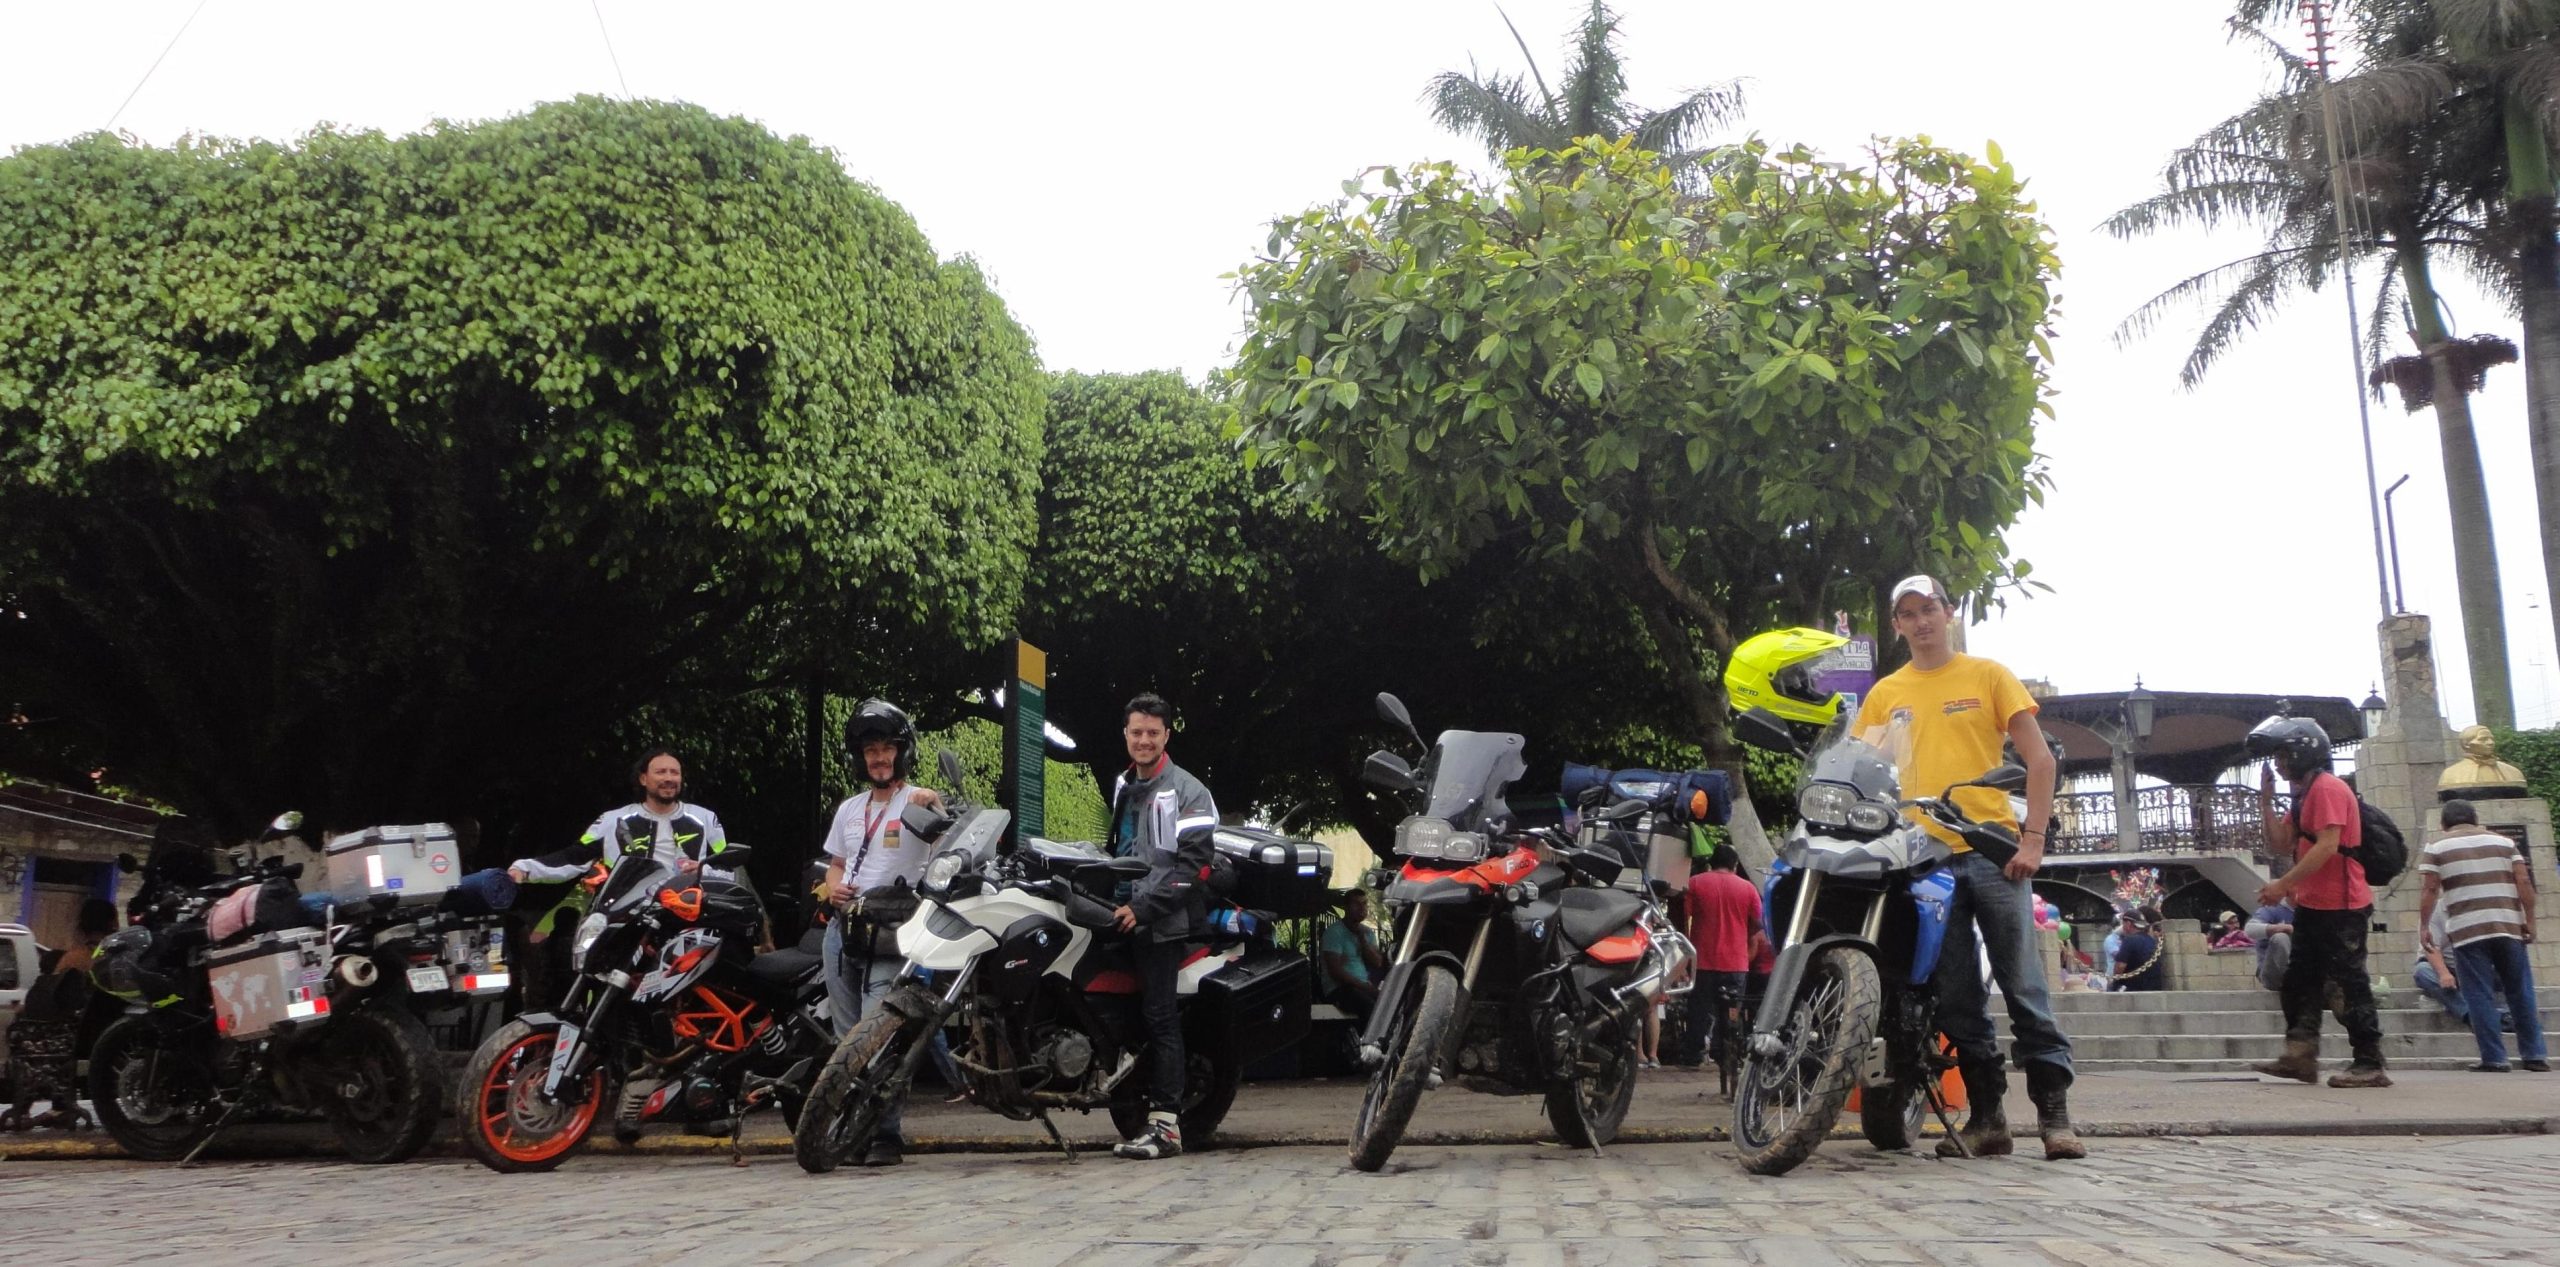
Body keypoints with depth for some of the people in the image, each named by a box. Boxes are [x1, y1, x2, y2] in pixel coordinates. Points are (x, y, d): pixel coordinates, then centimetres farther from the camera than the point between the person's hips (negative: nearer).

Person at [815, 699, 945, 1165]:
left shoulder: (918, 803, 0)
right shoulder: (849, 809, 21)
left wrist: (934, 805, -34)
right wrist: (832, 887, 5)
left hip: (892, 932, -6)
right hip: (843, 927, 7)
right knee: (847, 1035, 8)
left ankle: (887, 1132, -12)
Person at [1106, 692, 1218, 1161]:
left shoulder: (1186, 791, -6)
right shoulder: (1123, 787, 19)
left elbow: (1192, 863, -13)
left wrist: (1143, 905, -18)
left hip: (1164, 922, -7)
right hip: (1128, 916, 7)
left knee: (1160, 1016, -10)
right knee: (1146, 1014, 7)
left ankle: (1164, 1122, -10)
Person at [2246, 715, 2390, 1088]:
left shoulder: (2328, 788, -13)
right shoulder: (2304, 795, 19)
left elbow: (2328, 846, -23)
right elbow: (2281, 845, 17)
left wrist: (2283, 884, -23)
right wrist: (2266, 801, 9)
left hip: (2340, 907, -10)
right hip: (2312, 906, 11)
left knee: (2350, 985, -6)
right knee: (2299, 983, 9)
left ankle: (2370, 1065, -1)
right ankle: (2300, 1057, 11)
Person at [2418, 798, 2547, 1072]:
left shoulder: (2436, 847, 6)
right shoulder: (2503, 841, 13)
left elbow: (2429, 890, -2)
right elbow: (2524, 882, 4)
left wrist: (2424, 926, 2)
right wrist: (2529, 920, 7)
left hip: (2467, 930, -3)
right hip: (2508, 926, 3)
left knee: (2480, 995, 0)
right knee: (2521, 992, 12)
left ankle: (2493, 1058, -2)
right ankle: (2535, 1055, 15)